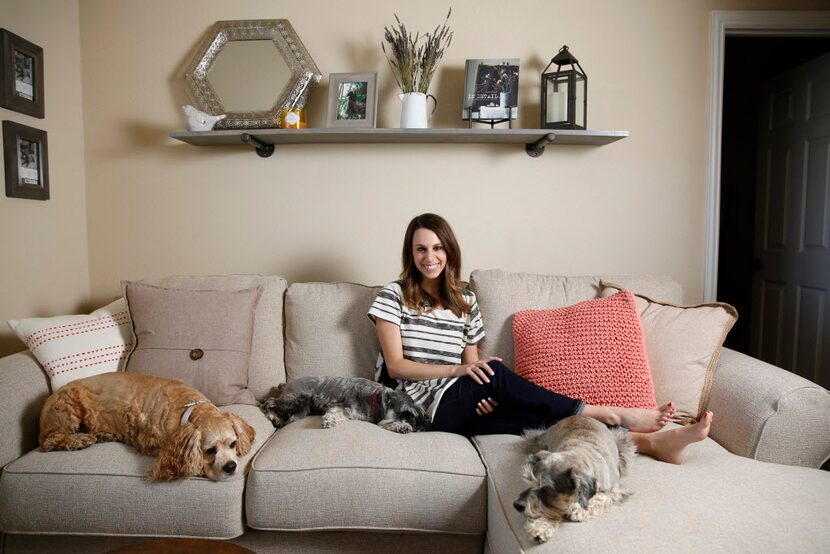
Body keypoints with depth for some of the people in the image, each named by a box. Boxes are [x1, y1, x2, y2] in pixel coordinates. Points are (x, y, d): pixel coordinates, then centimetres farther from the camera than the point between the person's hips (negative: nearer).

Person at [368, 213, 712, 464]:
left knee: (536, 418, -23)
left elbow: (473, 368, 11)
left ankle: (652, 442, -30)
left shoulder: (465, 302, 14)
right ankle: (609, 414, -22)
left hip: (455, 409, 4)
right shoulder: (393, 296, 0)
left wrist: (485, 396, -13)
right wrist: (456, 370, -20)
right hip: (415, 406, -4)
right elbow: (396, 366, -7)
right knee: (495, 373, -29)